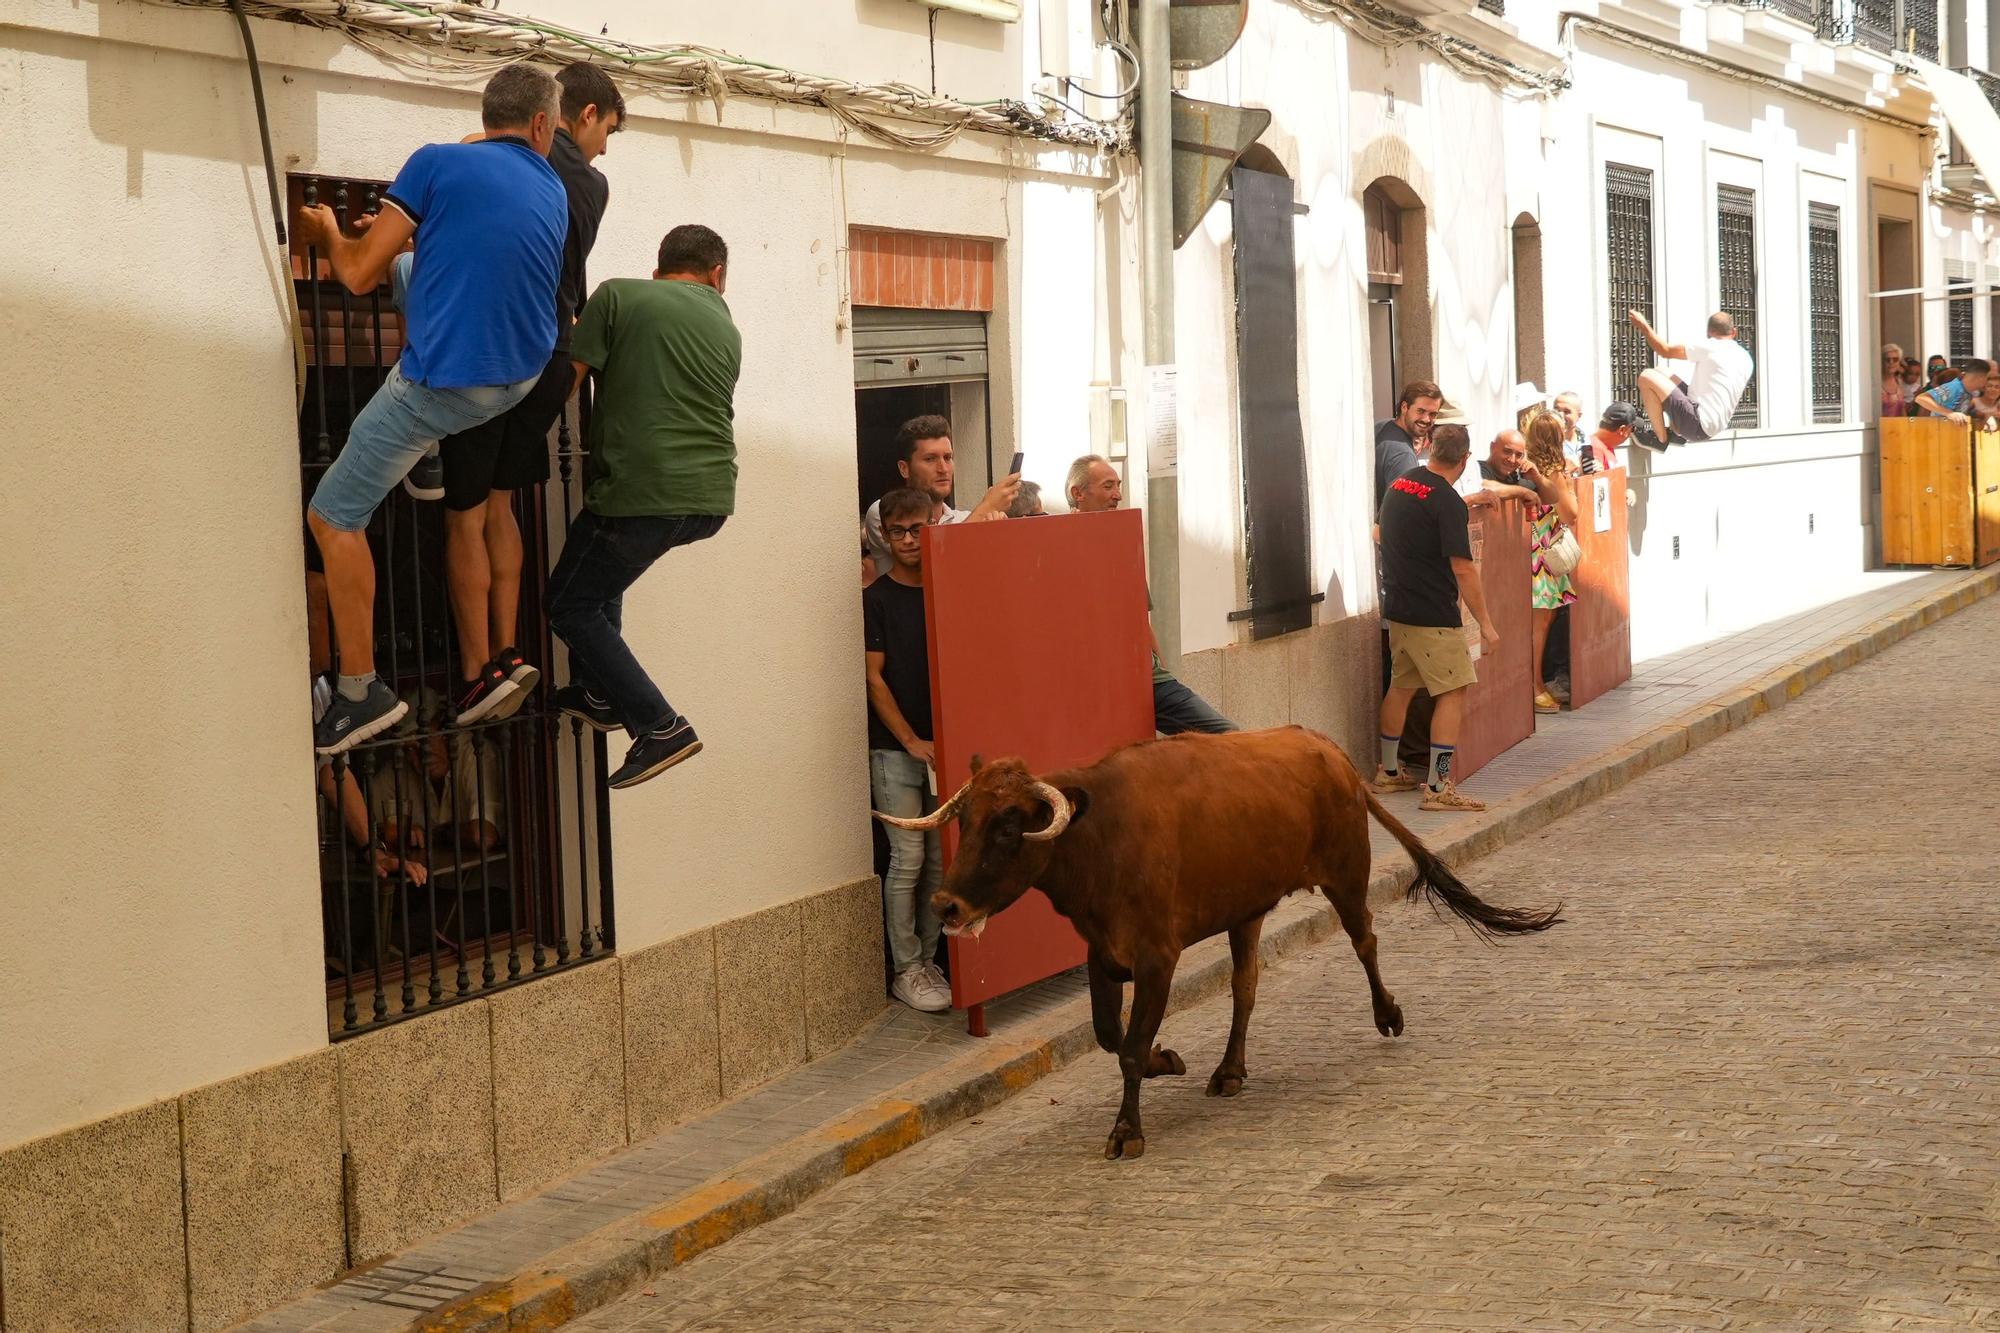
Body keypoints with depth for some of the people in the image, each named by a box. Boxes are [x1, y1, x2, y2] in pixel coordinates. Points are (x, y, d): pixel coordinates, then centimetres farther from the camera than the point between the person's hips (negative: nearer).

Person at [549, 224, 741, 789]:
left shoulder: (620, 296, 1)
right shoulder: (726, 329, 16)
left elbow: (566, 379, -2)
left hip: (642, 492, -6)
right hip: (712, 500, 6)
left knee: (571, 606, 11)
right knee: (599, 575, 32)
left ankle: (659, 726, 0)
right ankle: (600, 694, 29)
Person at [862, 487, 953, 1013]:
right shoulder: (877, 600, -3)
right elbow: (875, 679, -5)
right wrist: (912, 741, -11)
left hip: (943, 746, 4)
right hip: (895, 750, -4)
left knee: (941, 859, 5)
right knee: (908, 860, -4)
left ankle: (928, 960, 15)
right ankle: (905, 970, 4)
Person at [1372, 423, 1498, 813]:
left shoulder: (1399, 485, 7)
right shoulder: (1447, 502, -17)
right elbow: (1462, 568, -19)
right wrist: (1485, 623, -15)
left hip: (1397, 607, 8)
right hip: (1433, 615, -8)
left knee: (1401, 686, 19)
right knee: (1453, 692, -4)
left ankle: (1388, 771, 28)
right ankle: (1438, 787, -9)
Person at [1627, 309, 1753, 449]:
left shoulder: (1709, 347, -10)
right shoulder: (1746, 359, 12)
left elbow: (1665, 350, -5)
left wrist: (1643, 325, 7)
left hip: (1698, 425, -9)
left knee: (1647, 377, -11)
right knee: (1666, 377, 22)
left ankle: (1661, 439, -5)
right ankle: (1676, 434, 15)